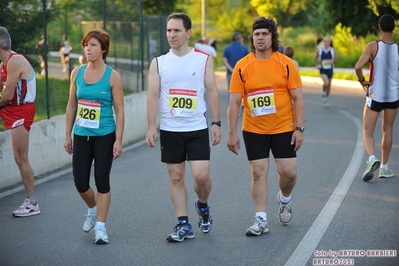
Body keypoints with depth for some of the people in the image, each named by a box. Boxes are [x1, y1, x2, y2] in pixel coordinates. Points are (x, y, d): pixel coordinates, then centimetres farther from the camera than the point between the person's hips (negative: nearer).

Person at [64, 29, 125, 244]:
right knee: (80, 182, 4)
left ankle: (100, 226, 9)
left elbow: (119, 110, -6)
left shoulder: (112, 76, -7)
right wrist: (67, 135, 9)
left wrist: (118, 140, -11)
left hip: (105, 136, -4)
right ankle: (93, 209, 35)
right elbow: (71, 105, 10)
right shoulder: (77, 73, 4)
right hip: (81, 135, 4)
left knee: (102, 181, -1)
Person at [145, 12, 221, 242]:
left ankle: (203, 206, 22)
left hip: (198, 129, -2)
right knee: (176, 177, 5)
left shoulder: (203, 59, 1)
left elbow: (212, 92, 2)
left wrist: (216, 123, -3)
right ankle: (184, 224, 14)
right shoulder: (159, 63, 3)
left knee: (202, 175, -9)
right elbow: (153, 95, 1)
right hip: (170, 130, 2)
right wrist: (151, 126, -8)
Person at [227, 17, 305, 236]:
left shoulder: (286, 64, -5)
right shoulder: (242, 66, -3)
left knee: (288, 171, 0)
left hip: (283, 129, 0)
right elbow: (234, 102, -2)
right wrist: (232, 134, -5)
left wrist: (299, 128, -9)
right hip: (253, 130, 0)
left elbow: (298, 98, -3)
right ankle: (261, 220, 8)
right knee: (258, 172, 0)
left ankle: (284, 199, 33)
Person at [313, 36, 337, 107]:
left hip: (330, 69, 3)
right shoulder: (319, 50, -3)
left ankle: (326, 98, 28)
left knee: (329, 85, 10)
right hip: (323, 69, -3)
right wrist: (316, 65, -4)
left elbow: (336, 59, 8)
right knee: (326, 83, -24)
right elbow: (315, 58, 11)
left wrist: (333, 61, -14)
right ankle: (323, 93, 4)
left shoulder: (332, 50, -1)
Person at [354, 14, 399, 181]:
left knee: (367, 132, 5)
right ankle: (384, 167, 20)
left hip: (375, 95, -2)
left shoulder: (373, 46, -13)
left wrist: (362, 80, -5)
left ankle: (372, 159, -21)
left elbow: (358, 67, -22)